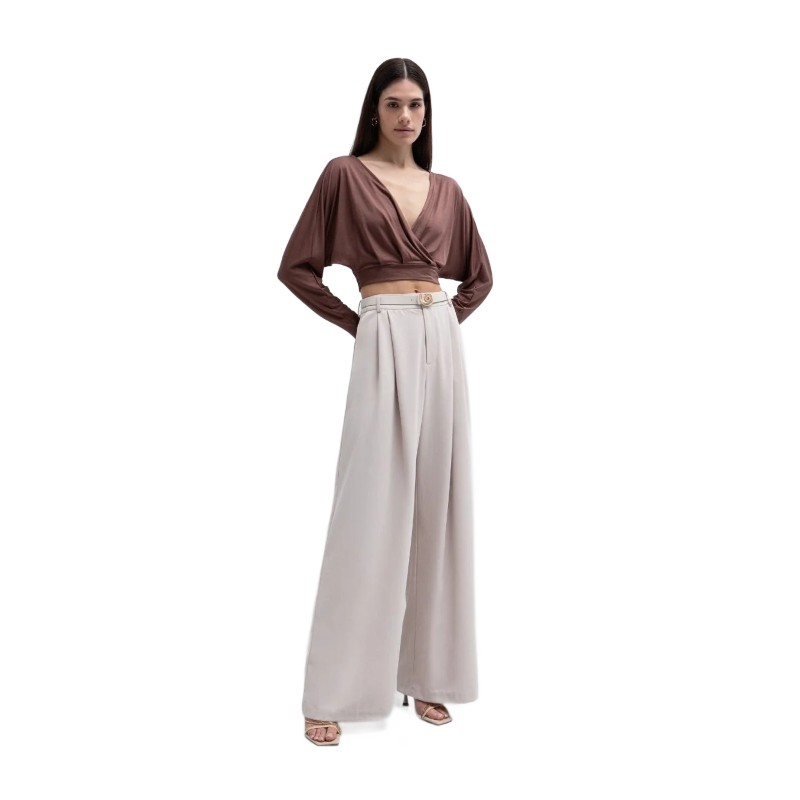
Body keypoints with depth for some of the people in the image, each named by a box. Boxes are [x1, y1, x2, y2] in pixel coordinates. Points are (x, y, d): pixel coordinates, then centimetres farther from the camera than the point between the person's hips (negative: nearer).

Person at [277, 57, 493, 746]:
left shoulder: (446, 190, 16)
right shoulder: (345, 174, 4)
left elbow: (480, 275, 24)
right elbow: (296, 267, 2)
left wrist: (446, 321, 9)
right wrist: (356, 323, 0)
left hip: (443, 345, 5)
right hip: (385, 344, -4)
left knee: (437, 506, 5)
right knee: (369, 511, -6)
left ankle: (427, 674, 18)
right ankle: (332, 693, 6)